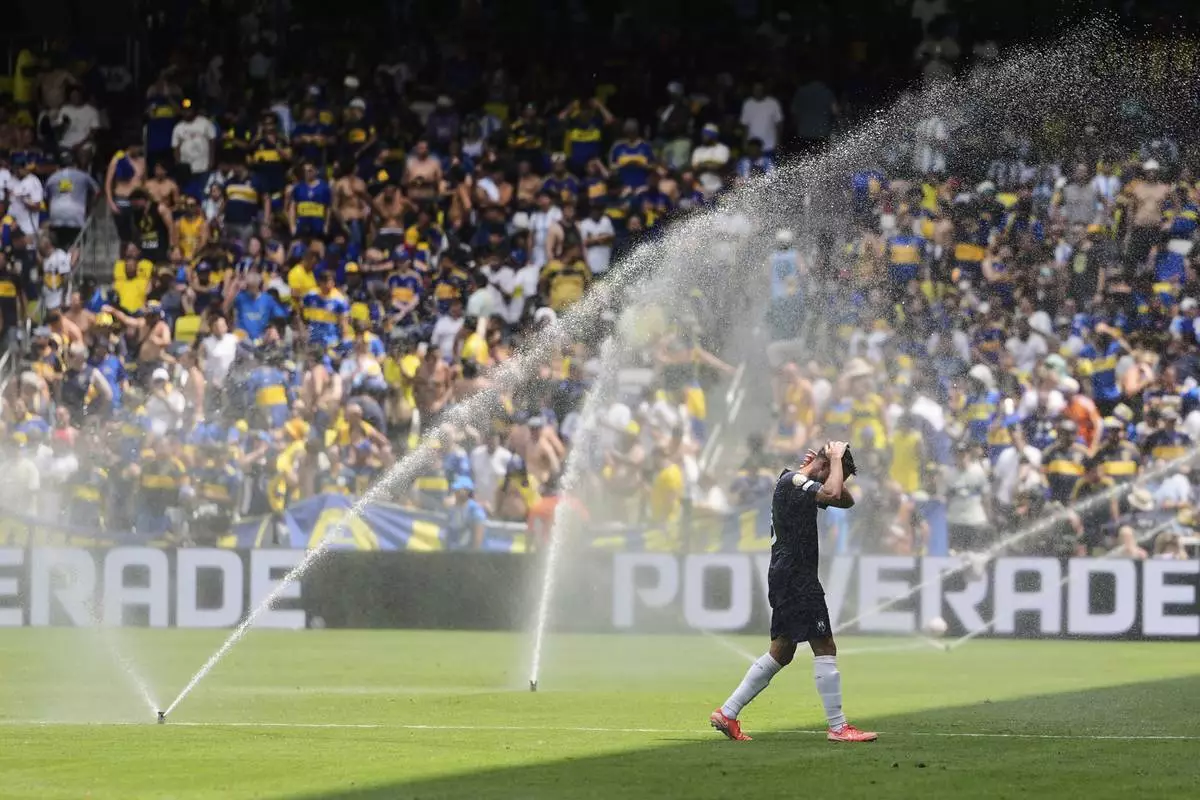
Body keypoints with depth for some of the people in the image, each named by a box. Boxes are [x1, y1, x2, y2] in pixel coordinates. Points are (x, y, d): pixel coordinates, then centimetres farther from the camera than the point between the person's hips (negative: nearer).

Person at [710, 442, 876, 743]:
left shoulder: (797, 483, 17)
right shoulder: (792, 480, -13)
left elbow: (845, 501, 23)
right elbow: (832, 494, -30)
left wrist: (834, 467, 9)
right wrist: (836, 459, -15)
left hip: (788, 579, 11)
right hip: (795, 577, -11)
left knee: (781, 652, 14)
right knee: (825, 647, -10)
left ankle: (727, 713, 15)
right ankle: (837, 727, -9)